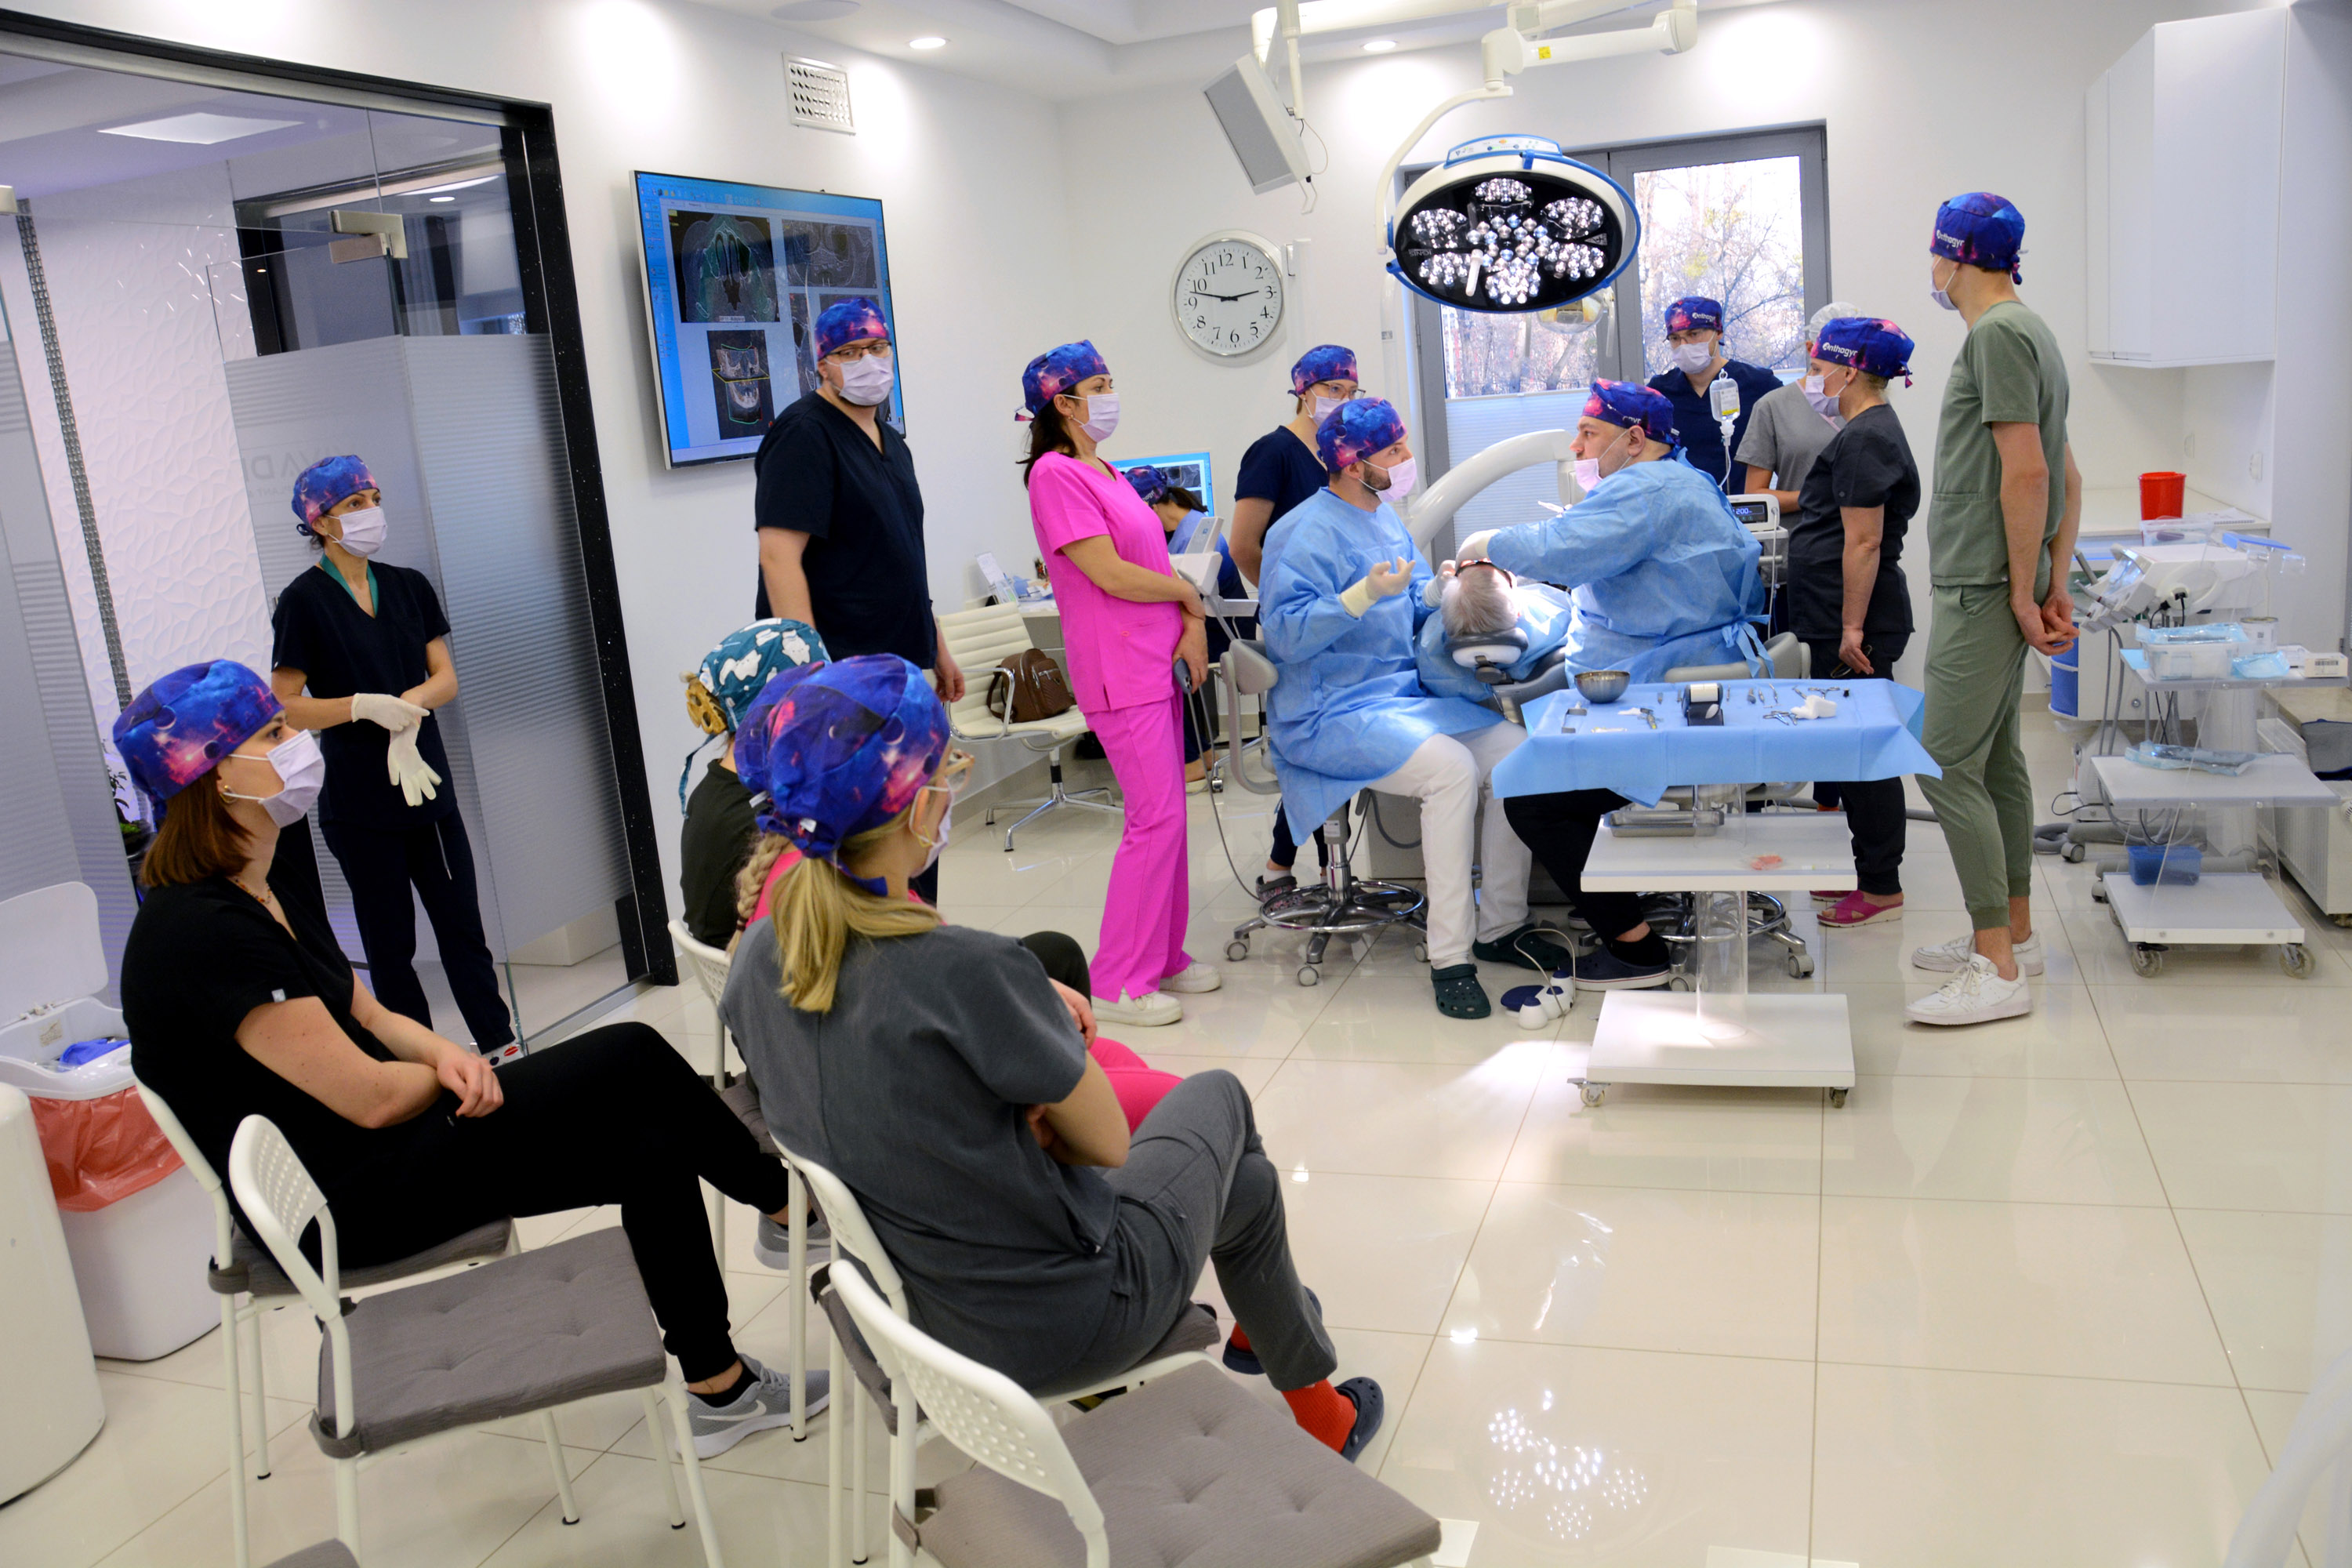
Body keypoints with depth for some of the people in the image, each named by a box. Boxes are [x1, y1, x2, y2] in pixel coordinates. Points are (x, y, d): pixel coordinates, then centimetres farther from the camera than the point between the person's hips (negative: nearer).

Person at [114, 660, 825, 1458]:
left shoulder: (256, 899, 10)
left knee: (650, 1147, -4)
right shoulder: (200, 932, -22)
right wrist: (458, 1072, -3)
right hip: (346, 1200, -9)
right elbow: (371, 1098, -23)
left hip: (383, 1156, 9)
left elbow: (370, 1018, 14)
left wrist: (444, 1051, -8)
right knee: (629, 1061, -13)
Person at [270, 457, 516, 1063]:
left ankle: (501, 1049, 15)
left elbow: (445, 677, 6)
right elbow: (285, 707, -8)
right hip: (359, 801, -4)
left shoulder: (409, 586, 9)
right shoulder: (304, 600, -5)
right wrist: (364, 705, -22)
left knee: (463, 927, 7)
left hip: (427, 783, 4)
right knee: (391, 943, 5)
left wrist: (408, 704, -15)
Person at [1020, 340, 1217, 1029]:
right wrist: (1189, 595, -3)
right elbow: (1110, 573, -17)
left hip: (1159, 658, 9)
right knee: (1157, 817, -10)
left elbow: (1154, 559, 15)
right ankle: (1118, 984, -2)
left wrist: (1191, 625, -2)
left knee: (1165, 814, 11)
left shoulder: (1106, 472, 17)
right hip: (1118, 667, -9)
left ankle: (1164, 958, 22)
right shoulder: (1055, 473, -11)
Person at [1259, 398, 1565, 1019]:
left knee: (1514, 748, -10)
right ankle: (1448, 957, -22)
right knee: (1451, 768, -30)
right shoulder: (1306, 533, -12)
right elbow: (1289, 635, -22)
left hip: (1405, 694, 9)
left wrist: (1440, 588, 0)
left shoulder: (1384, 516, 16)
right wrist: (1367, 593, -31)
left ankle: (1501, 926, 2)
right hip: (1332, 715, -9)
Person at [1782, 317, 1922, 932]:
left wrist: (1852, 629, -23)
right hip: (1839, 623, 11)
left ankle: (1882, 888, 4)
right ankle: (1870, 872, 26)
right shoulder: (1867, 431, 18)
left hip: (1856, 627, -11)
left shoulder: (1865, 439, -16)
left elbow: (1864, 542, -21)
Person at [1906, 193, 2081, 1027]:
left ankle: (1998, 970, -7)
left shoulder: (1998, 332, -13)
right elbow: (2066, 478, 19)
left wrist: (2024, 590, -16)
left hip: (1983, 588, -10)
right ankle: (2013, 932, 25)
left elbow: (2027, 472, -20)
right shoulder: (2028, 330, 18)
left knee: (1949, 765, -10)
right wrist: (2055, 585, 17)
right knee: (1997, 759, 15)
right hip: (1996, 584, 10)